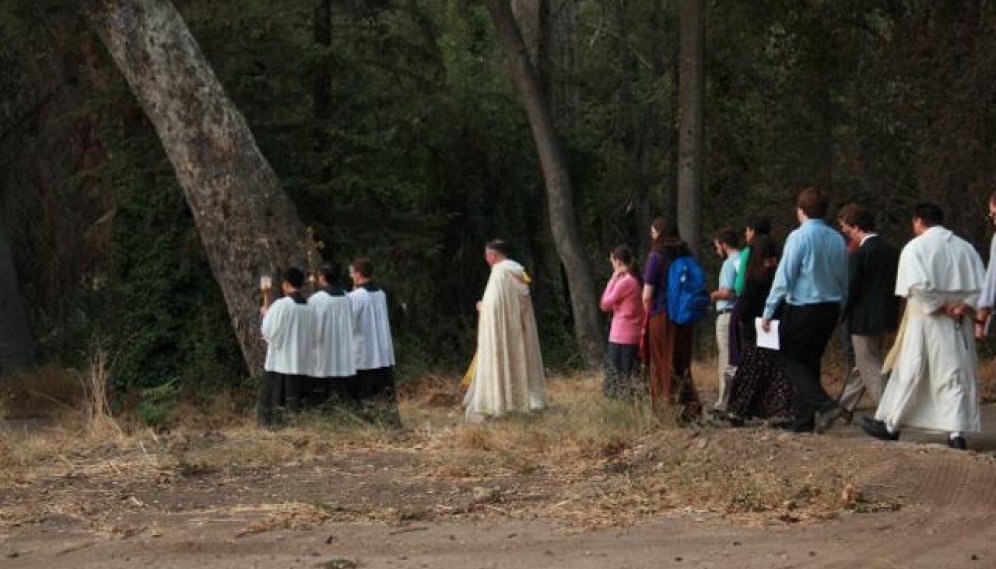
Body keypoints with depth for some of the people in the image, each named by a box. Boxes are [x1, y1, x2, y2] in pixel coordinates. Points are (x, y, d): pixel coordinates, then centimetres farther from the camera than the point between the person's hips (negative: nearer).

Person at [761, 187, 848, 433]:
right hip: (831, 309, 7)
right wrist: (840, 308, 21)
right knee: (810, 361, 15)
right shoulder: (837, 239, 6)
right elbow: (844, 280, 11)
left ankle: (825, 406, -15)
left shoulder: (799, 237, -13)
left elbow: (784, 276, -15)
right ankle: (805, 421, 15)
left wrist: (768, 311, -10)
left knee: (789, 358, 2)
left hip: (803, 309, -7)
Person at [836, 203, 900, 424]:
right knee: (864, 364, 18)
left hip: (864, 320, -8)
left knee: (871, 369, -1)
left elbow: (850, 289, -17)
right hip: (886, 319, 8)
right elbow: (897, 286, 10)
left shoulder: (859, 254, -18)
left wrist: (840, 315, -4)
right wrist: (891, 312, 18)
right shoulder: (891, 250, 5)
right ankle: (845, 407, 30)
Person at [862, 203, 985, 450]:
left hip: (924, 321, -4)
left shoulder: (915, 247, -7)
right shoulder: (966, 248, 9)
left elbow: (919, 285, -21)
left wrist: (940, 307, -12)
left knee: (908, 373, 6)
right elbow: (981, 286, 3)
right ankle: (956, 432, -4)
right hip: (958, 325, 4)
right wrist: (964, 306, -6)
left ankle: (890, 425, 18)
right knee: (954, 376, 4)